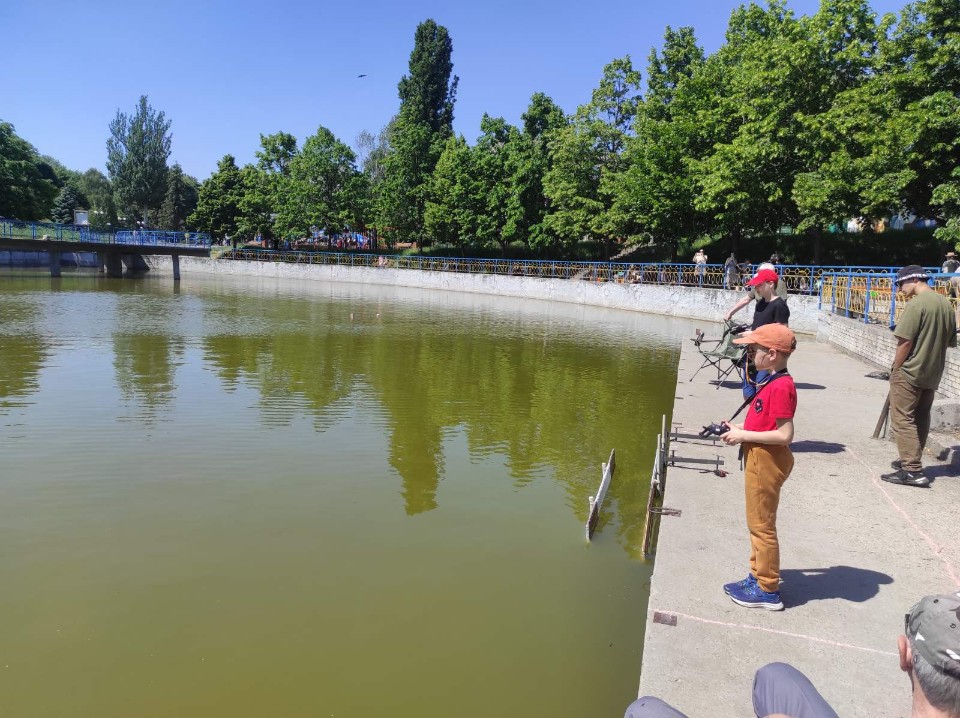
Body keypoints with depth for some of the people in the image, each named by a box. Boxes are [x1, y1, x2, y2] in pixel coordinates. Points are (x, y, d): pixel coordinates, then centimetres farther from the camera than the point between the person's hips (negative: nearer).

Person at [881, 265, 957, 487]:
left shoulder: (916, 304, -17)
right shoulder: (946, 303, 9)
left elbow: (905, 342, -19)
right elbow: (951, 341, 15)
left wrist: (895, 370, -9)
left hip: (909, 373, -9)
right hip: (933, 374, 9)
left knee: (903, 420, -5)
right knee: (921, 419, 17)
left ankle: (912, 470, -8)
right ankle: (911, 460, 28)